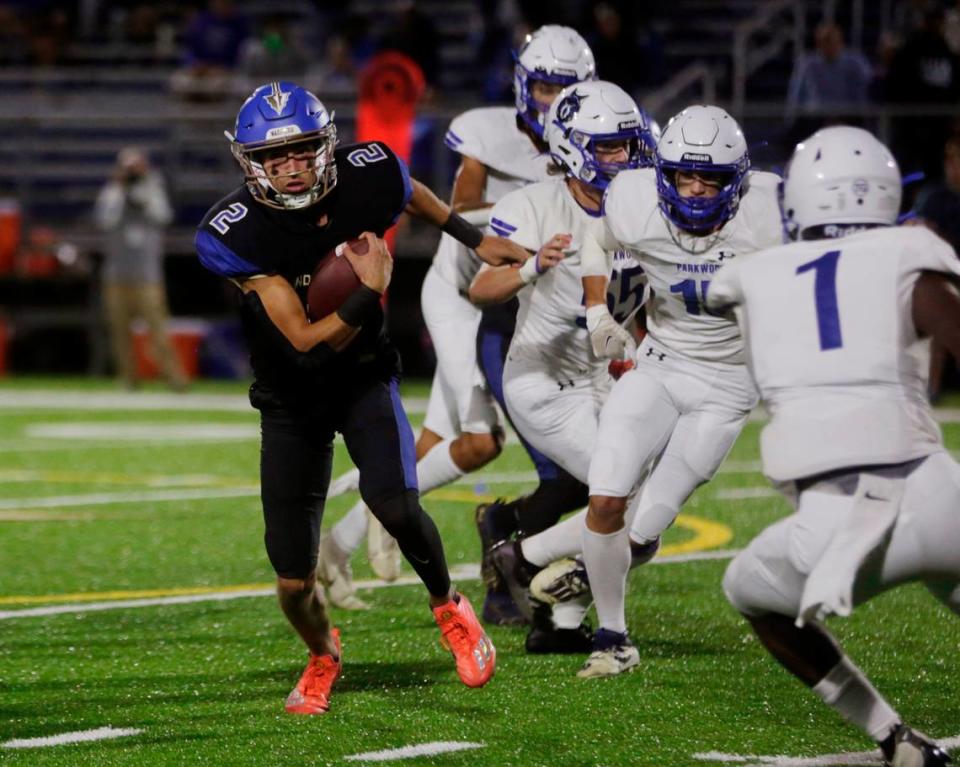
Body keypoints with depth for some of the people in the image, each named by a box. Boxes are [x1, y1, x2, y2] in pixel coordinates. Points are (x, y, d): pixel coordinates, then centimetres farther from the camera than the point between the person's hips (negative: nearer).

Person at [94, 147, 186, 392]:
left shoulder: (153, 190, 8)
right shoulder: (109, 193, 7)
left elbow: (162, 216, -10)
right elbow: (106, 221, -11)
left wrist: (147, 186, -10)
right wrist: (118, 188, -9)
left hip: (148, 277, -2)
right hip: (116, 277, 2)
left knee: (157, 325, -13)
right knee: (120, 330, 1)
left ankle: (174, 377, -17)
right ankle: (128, 378, 11)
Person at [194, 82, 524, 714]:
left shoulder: (366, 177, -17)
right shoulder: (236, 234, -26)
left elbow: (410, 192, 11)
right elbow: (305, 340, -24)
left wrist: (476, 240, 19)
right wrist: (369, 295, -32)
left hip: (365, 376, 1)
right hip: (292, 395, -1)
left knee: (396, 505, -27)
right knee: (295, 582, -2)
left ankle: (449, 607, 5)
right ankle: (323, 655, 34)